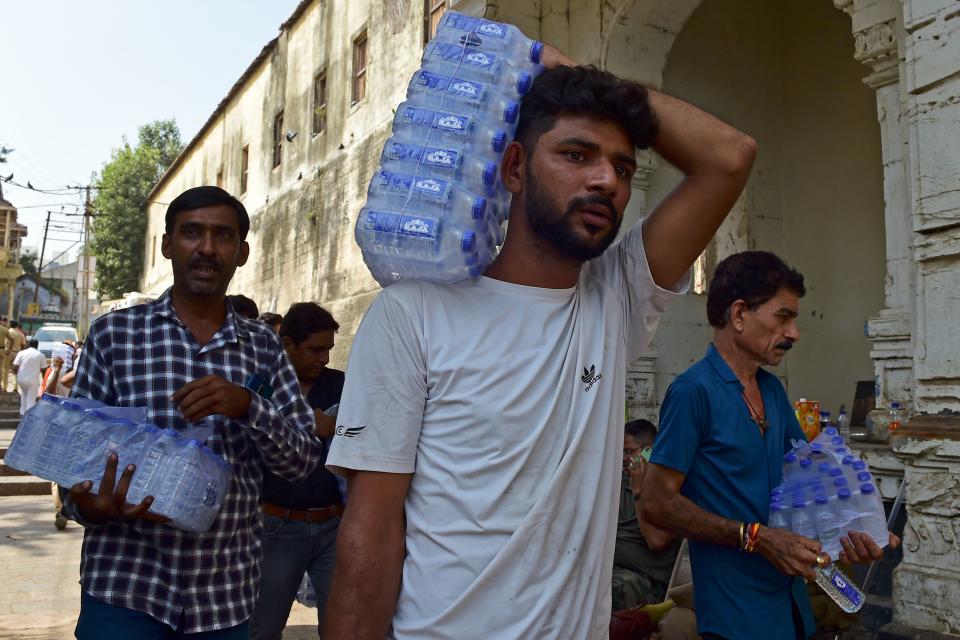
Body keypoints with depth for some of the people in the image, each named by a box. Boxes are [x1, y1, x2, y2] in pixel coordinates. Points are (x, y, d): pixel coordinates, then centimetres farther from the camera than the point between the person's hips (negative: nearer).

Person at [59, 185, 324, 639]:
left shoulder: (264, 347, 3)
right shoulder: (114, 333, -1)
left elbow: (304, 460, -1)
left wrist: (248, 405, -18)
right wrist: (90, 505, -18)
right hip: (125, 586, -2)